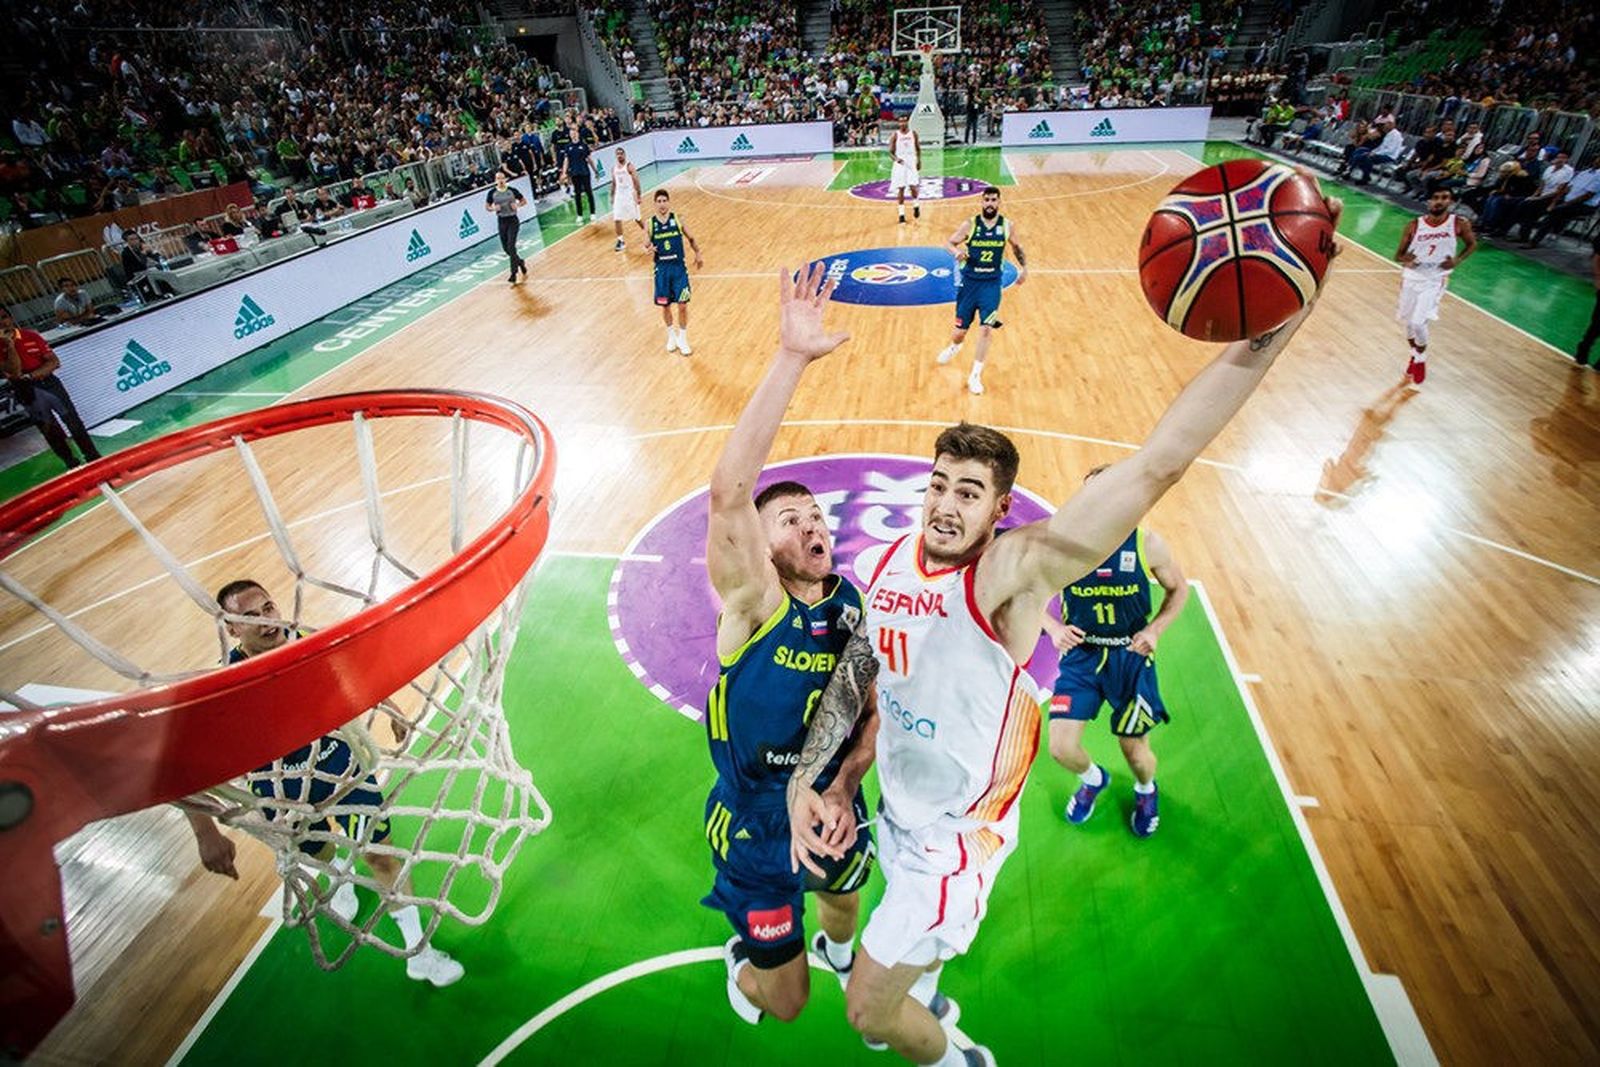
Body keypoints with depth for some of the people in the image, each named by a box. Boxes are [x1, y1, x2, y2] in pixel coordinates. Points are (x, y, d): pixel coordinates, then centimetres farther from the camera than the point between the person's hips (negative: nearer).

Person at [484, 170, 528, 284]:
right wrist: (493, 208, -12)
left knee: (511, 246, -13)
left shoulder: (512, 190, -5)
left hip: (513, 220, -3)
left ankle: (514, 274, -10)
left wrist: (517, 205, -13)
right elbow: (487, 206, 9)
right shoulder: (492, 192, -1)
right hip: (501, 221, 3)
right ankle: (521, 262, 35)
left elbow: (524, 201, 6)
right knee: (506, 248, 8)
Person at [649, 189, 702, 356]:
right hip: (662, 269, 1)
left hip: (679, 267, -1)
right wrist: (649, 248, -16)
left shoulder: (677, 219, -3)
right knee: (665, 306, 8)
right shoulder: (650, 223, -2)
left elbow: (690, 238, 10)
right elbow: (647, 244, 6)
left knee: (683, 305, -4)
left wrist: (697, 253, 12)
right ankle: (671, 335, 32)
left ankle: (683, 338, 15)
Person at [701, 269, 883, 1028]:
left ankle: (838, 954, 70)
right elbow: (728, 491, -45)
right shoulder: (753, 603, -27)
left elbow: (875, 715, -4)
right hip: (755, 828, -3)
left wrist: (842, 787, -21)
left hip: (832, 809, 4)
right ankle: (742, 963, 50)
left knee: (845, 900, 33)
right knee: (785, 1003, 14)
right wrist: (790, 360, -50)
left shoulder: (858, 611, -13)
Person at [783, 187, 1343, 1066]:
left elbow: (1154, 468, -45)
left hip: (956, 835, -6)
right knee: (911, 934, 37)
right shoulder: (892, 561, -11)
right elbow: (854, 675, 0)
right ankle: (924, 992, 71)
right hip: (897, 811, 6)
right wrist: (803, 780, -2)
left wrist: (1268, 329, -55)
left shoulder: (1010, 572, -32)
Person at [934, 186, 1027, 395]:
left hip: (991, 283, 0)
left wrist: (1024, 267, 2)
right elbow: (950, 242, 0)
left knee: (986, 329, -12)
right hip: (969, 282, 0)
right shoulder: (970, 225, -6)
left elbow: (1017, 247, 16)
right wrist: (956, 251, -23)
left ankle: (975, 376, -1)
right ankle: (954, 347, 45)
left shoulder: (1007, 225, 0)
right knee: (960, 330, 6)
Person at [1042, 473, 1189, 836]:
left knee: (1136, 751, 11)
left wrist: (1155, 629, -9)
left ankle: (1146, 790, 50)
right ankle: (1093, 778, 32)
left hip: (1131, 658, 0)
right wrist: (1054, 628, -15)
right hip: (1081, 655, 0)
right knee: (1061, 747, -7)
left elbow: (1179, 589, 6)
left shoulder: (1147, 544, -10)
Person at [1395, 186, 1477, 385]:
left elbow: (1472, 244, 8)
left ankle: (1421, 358, 12)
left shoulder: (1459, 224, -10)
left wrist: (1457, 260, -10)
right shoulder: (1414, 225, -8)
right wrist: (1405, 259, -24)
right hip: (1411, 277, 2)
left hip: (1434, 281, -2)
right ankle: (1415, 355, 39)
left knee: (1418, 323, -15)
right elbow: (1398, 255, -2)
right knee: (1409, 322, 12)